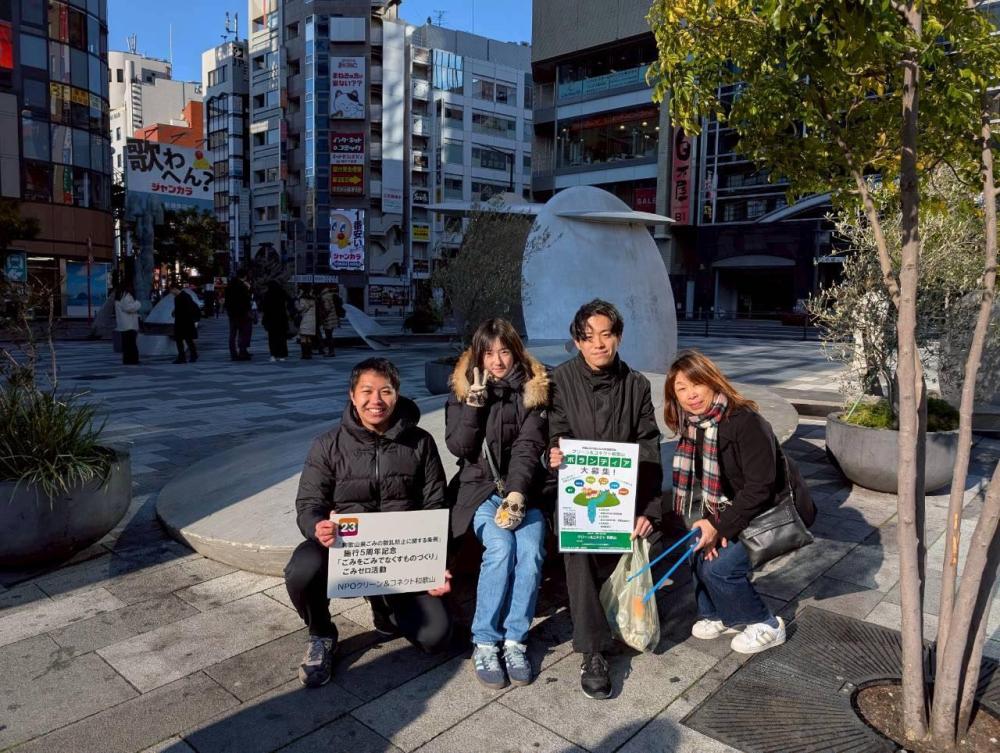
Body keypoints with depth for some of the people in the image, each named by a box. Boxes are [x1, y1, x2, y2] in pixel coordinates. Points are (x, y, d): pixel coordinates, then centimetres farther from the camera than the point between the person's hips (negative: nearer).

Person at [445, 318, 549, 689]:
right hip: (480, 488, 0)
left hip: (522, 488, 1)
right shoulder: (463, 390, 6)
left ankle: (514, 640, -11)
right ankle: (484, 643, -13)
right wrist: (474, 403, -14)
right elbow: (458, 447, -3)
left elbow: (528, 447, -8)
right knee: (501, 547, -28)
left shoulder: (533, 389, 4)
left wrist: (517, 493, -22)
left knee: (531, 550, -27)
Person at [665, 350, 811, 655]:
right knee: (701, 547, 0)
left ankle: (767, 627, 11)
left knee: (720, 569, -13)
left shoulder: (746, 422, -29)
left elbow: (760, 488, -29)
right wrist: (711, 522, -17)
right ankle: (721, 616, 22)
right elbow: (709, 483, -2)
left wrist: (720, 527, -25)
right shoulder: (694, 425, -5)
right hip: (739, 507, 8)